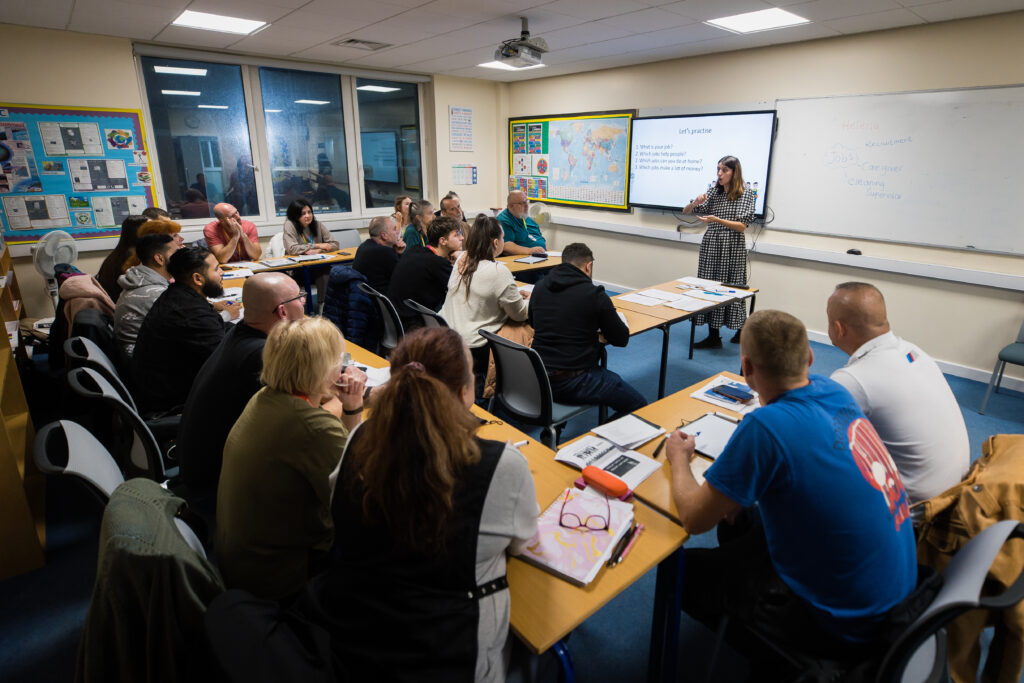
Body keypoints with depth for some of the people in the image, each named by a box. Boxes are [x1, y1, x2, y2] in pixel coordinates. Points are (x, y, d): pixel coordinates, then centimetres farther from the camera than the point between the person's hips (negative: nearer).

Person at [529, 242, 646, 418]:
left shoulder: (539, 287, 5)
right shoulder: (594, 294, -12)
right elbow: (621, 339, -3)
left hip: (538, 377, 7)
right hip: (574, 383, -7)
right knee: (638, 405, 7)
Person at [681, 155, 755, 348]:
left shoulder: (746, 196, -1)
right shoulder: (713, 193, 9)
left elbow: (742, 226, -11)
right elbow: (685, 211, 9)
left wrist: (716, 219, -22)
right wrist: (695, 203, -13)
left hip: (733, 248, -4)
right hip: (711, 246, 4)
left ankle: (741, 330, 17)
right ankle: (714, 336, 7)